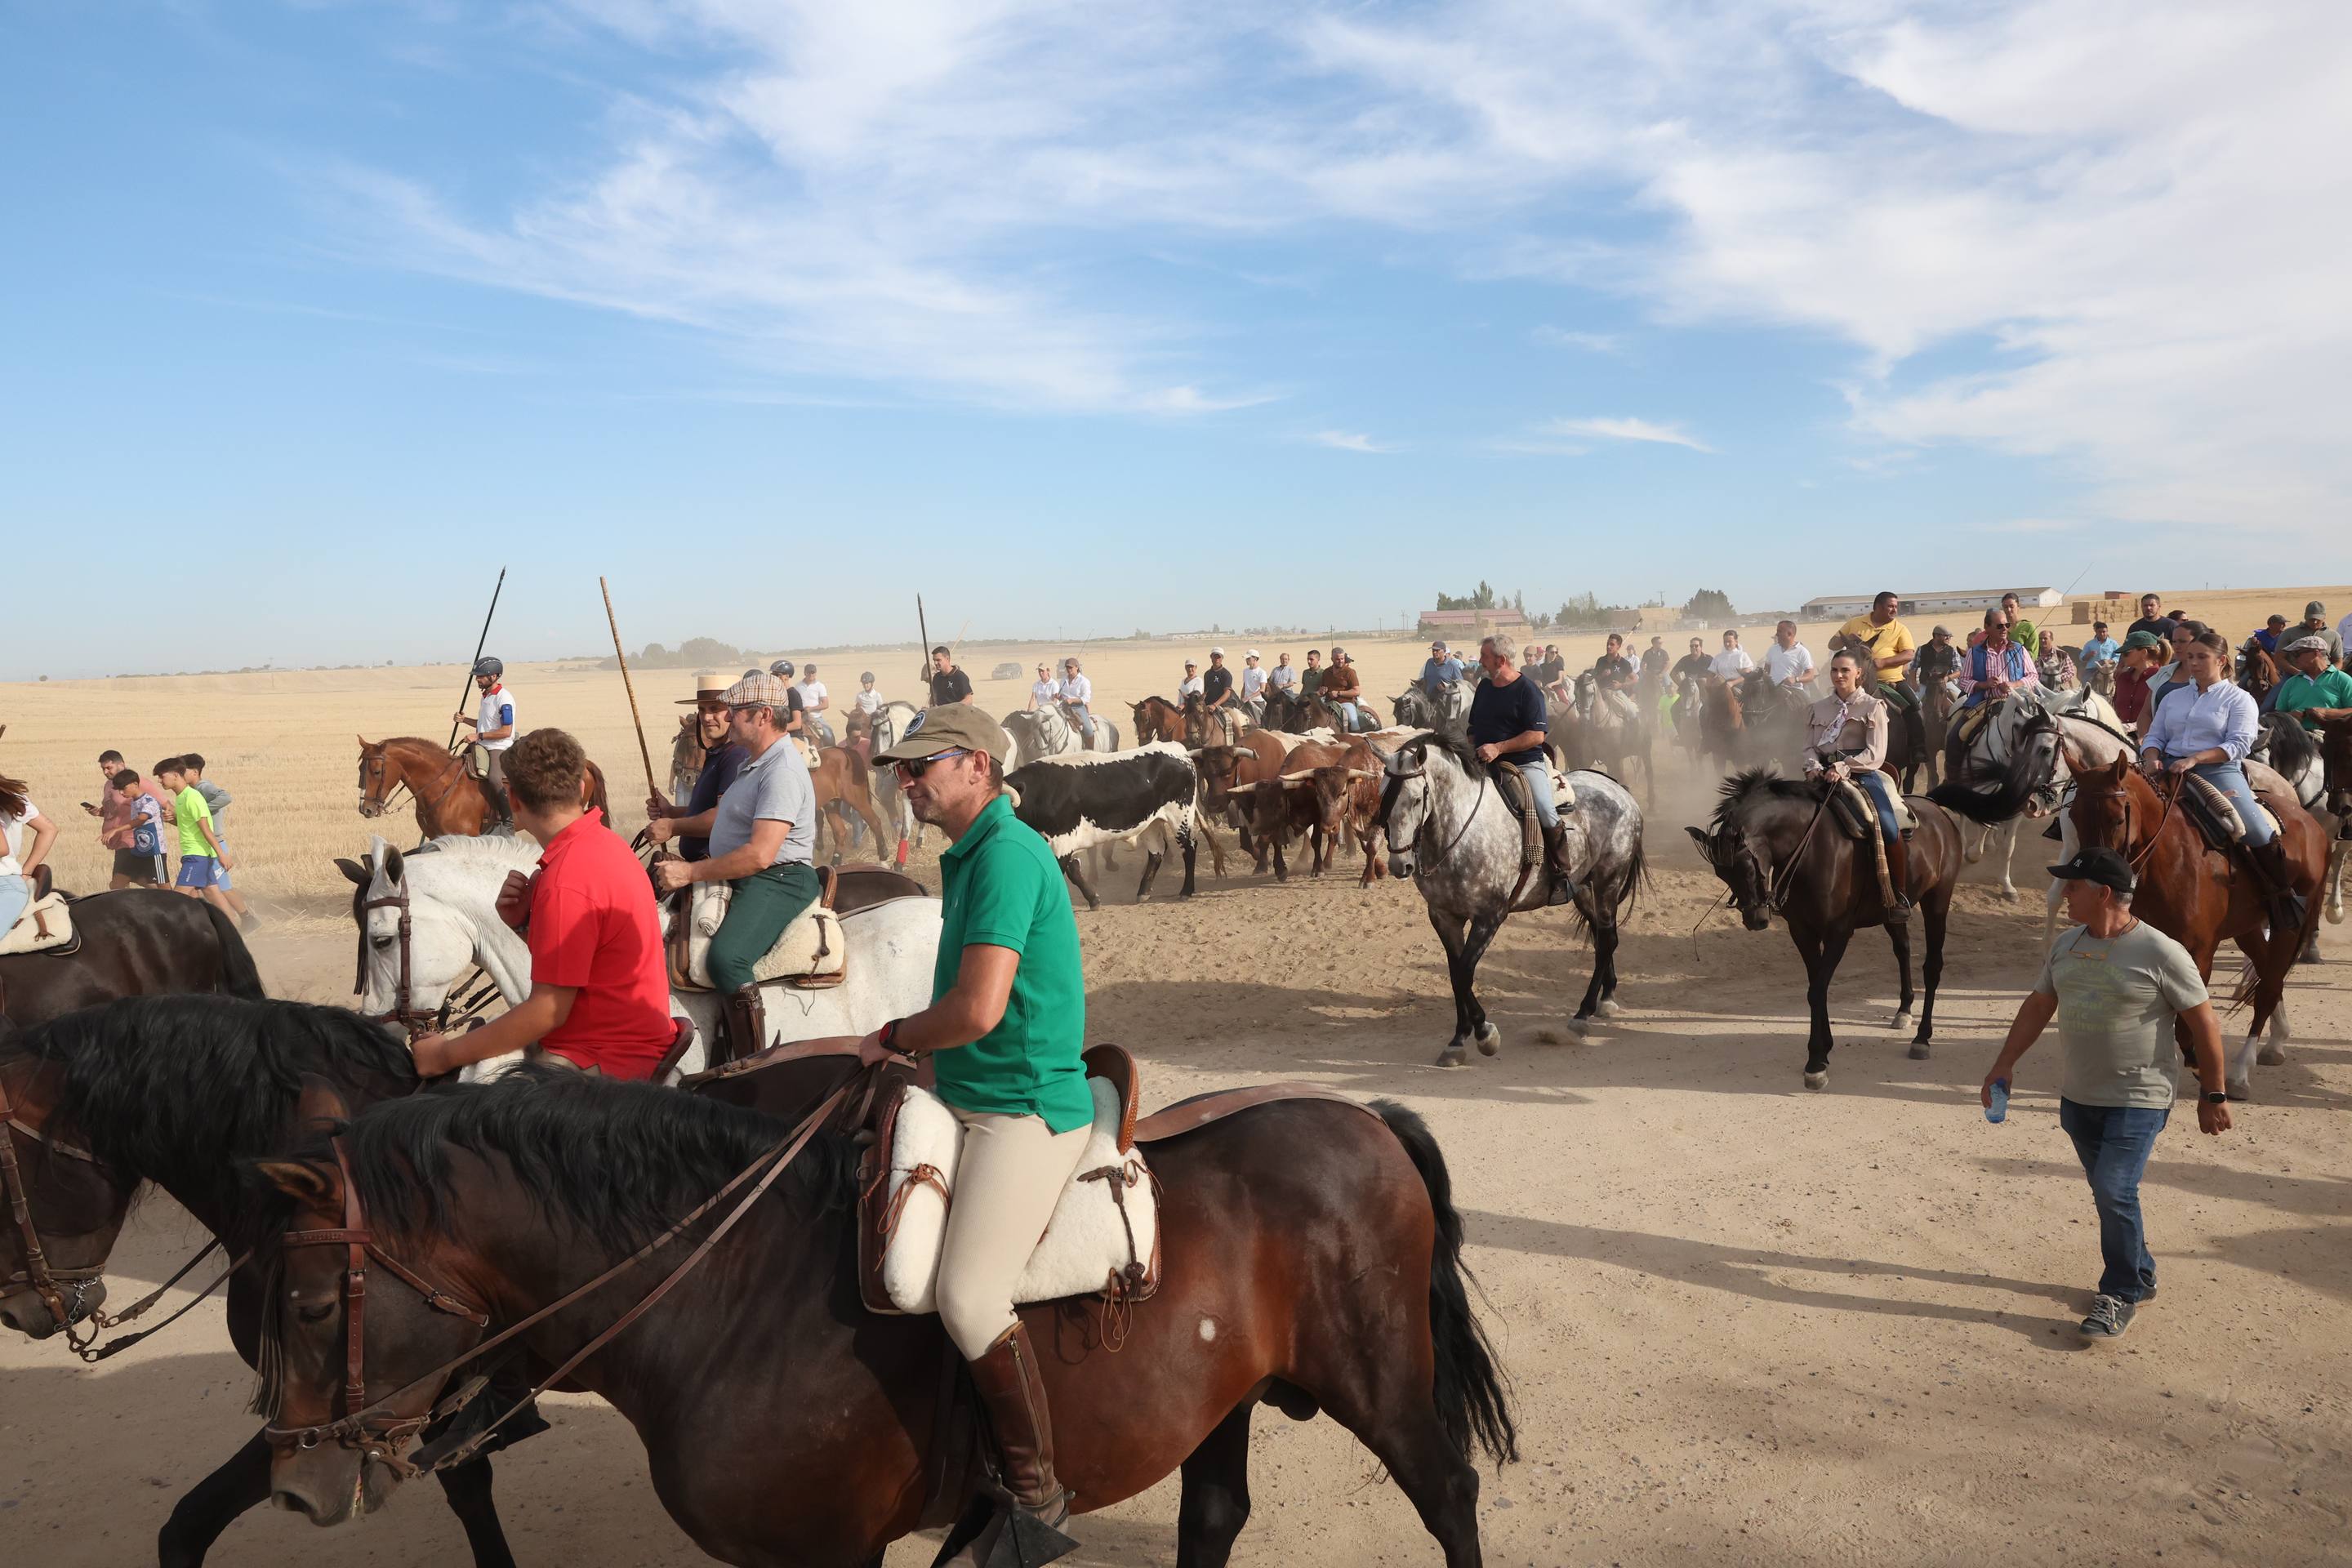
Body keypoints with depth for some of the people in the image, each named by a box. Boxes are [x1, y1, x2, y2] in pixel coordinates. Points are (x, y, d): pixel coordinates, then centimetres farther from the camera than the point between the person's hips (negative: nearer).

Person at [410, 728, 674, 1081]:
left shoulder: (567, 880, -21)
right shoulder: (603, 841, 9)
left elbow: (548, 1012, -19)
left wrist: (447, 1055, -11)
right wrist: (521, 919, -1)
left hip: (609, 1060, -10)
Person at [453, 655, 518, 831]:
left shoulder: (504, 698, -15)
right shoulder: (486, 696, 14)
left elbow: (506, 731, -19)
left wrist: (480, 736, -17)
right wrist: (465, 720, 11)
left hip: (500, 748, -10)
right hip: (482, 746, 10)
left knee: (494, 779, -32)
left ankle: (508, 823, -25)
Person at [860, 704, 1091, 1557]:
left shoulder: (1005, 852, -17)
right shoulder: (972, 855, 16)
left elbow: (977, 1009, -24)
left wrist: (892, 1037, -8)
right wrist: (914, 1052, 10)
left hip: (1024, 1112, -11)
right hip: (977, 1100, 11)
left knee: (969, 1298, -20)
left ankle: (1039, 1494, -4)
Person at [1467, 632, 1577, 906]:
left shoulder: (1528, 690, -7)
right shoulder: (1484, 686, 15)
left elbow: (1536, 735, -14)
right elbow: (1473, 727, 25)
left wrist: (1498, 748, -20)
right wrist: (1473, 750, 6)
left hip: (1525, 762, -7)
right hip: (1487, 766, 7)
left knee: (1546, 811, -27)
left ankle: (1564, 873, -13)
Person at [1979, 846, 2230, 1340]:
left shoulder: (2161, 953, -14)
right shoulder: (2066, 944, 5)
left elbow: (2204, 1024, -8)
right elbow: (2037, 1007, 13)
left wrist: (2213, 1095, -5)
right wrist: (2004, 1066, 8)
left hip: (2137, 1101, -6)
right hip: (2078, 1097, 6)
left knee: (2115, 1192, -13)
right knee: (2109, 1194, 15)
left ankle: (2120, 1294, 4)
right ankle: (2139, 1274, 33)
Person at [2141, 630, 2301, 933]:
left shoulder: (2239, 699, 6)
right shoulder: (2174, 699, 20)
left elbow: (2239, 744, -7)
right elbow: (2154, 737, 16)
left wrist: (2195, 758, -21)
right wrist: (2152, 758, -8)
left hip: (2218, 771, -4)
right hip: (2170, 771, 4)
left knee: (2260, 834, -21)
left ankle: (2285, 897, -2)